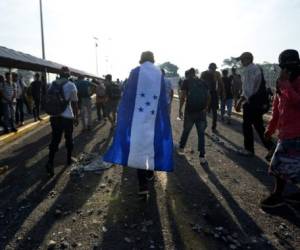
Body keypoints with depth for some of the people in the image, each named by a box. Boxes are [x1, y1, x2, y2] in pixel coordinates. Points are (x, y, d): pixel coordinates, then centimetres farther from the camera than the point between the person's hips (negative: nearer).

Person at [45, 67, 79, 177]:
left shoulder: (53, 84, 7)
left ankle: (50, 162, -7)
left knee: (55, 139, 5)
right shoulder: (71, 85, -7)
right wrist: (76, 117, 2)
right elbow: (74, 103, -7)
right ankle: (69, 159, 27)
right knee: (69, 138, 14)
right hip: (67, 116, -3)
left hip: (54, 116, 3)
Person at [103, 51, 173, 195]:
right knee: (151, 143, 20)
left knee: (138, 146, -1)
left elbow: (127, 95, -4)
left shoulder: (136, 72, 2)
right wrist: (163, 119, 11)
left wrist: (122, 114, 1)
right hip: (154, 116, 3)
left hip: (137, 115, -2)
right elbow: (163, 99, 5)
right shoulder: (159, 74, 8)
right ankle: (150, 172, 36)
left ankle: (143, 185, -5)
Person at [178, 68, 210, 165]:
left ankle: (181, 148, 33)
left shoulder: (186, 82, 1)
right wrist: (206, 107, 12)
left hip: (190, 111, -1)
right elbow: (208, 96, 4)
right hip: (201, 111, 2)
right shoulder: (203, 82, 9)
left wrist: (180, 109, -1)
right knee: (201, 134, 4)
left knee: (186, 131, 17)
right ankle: (202, 156, 1)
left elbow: (183, 97, -6)